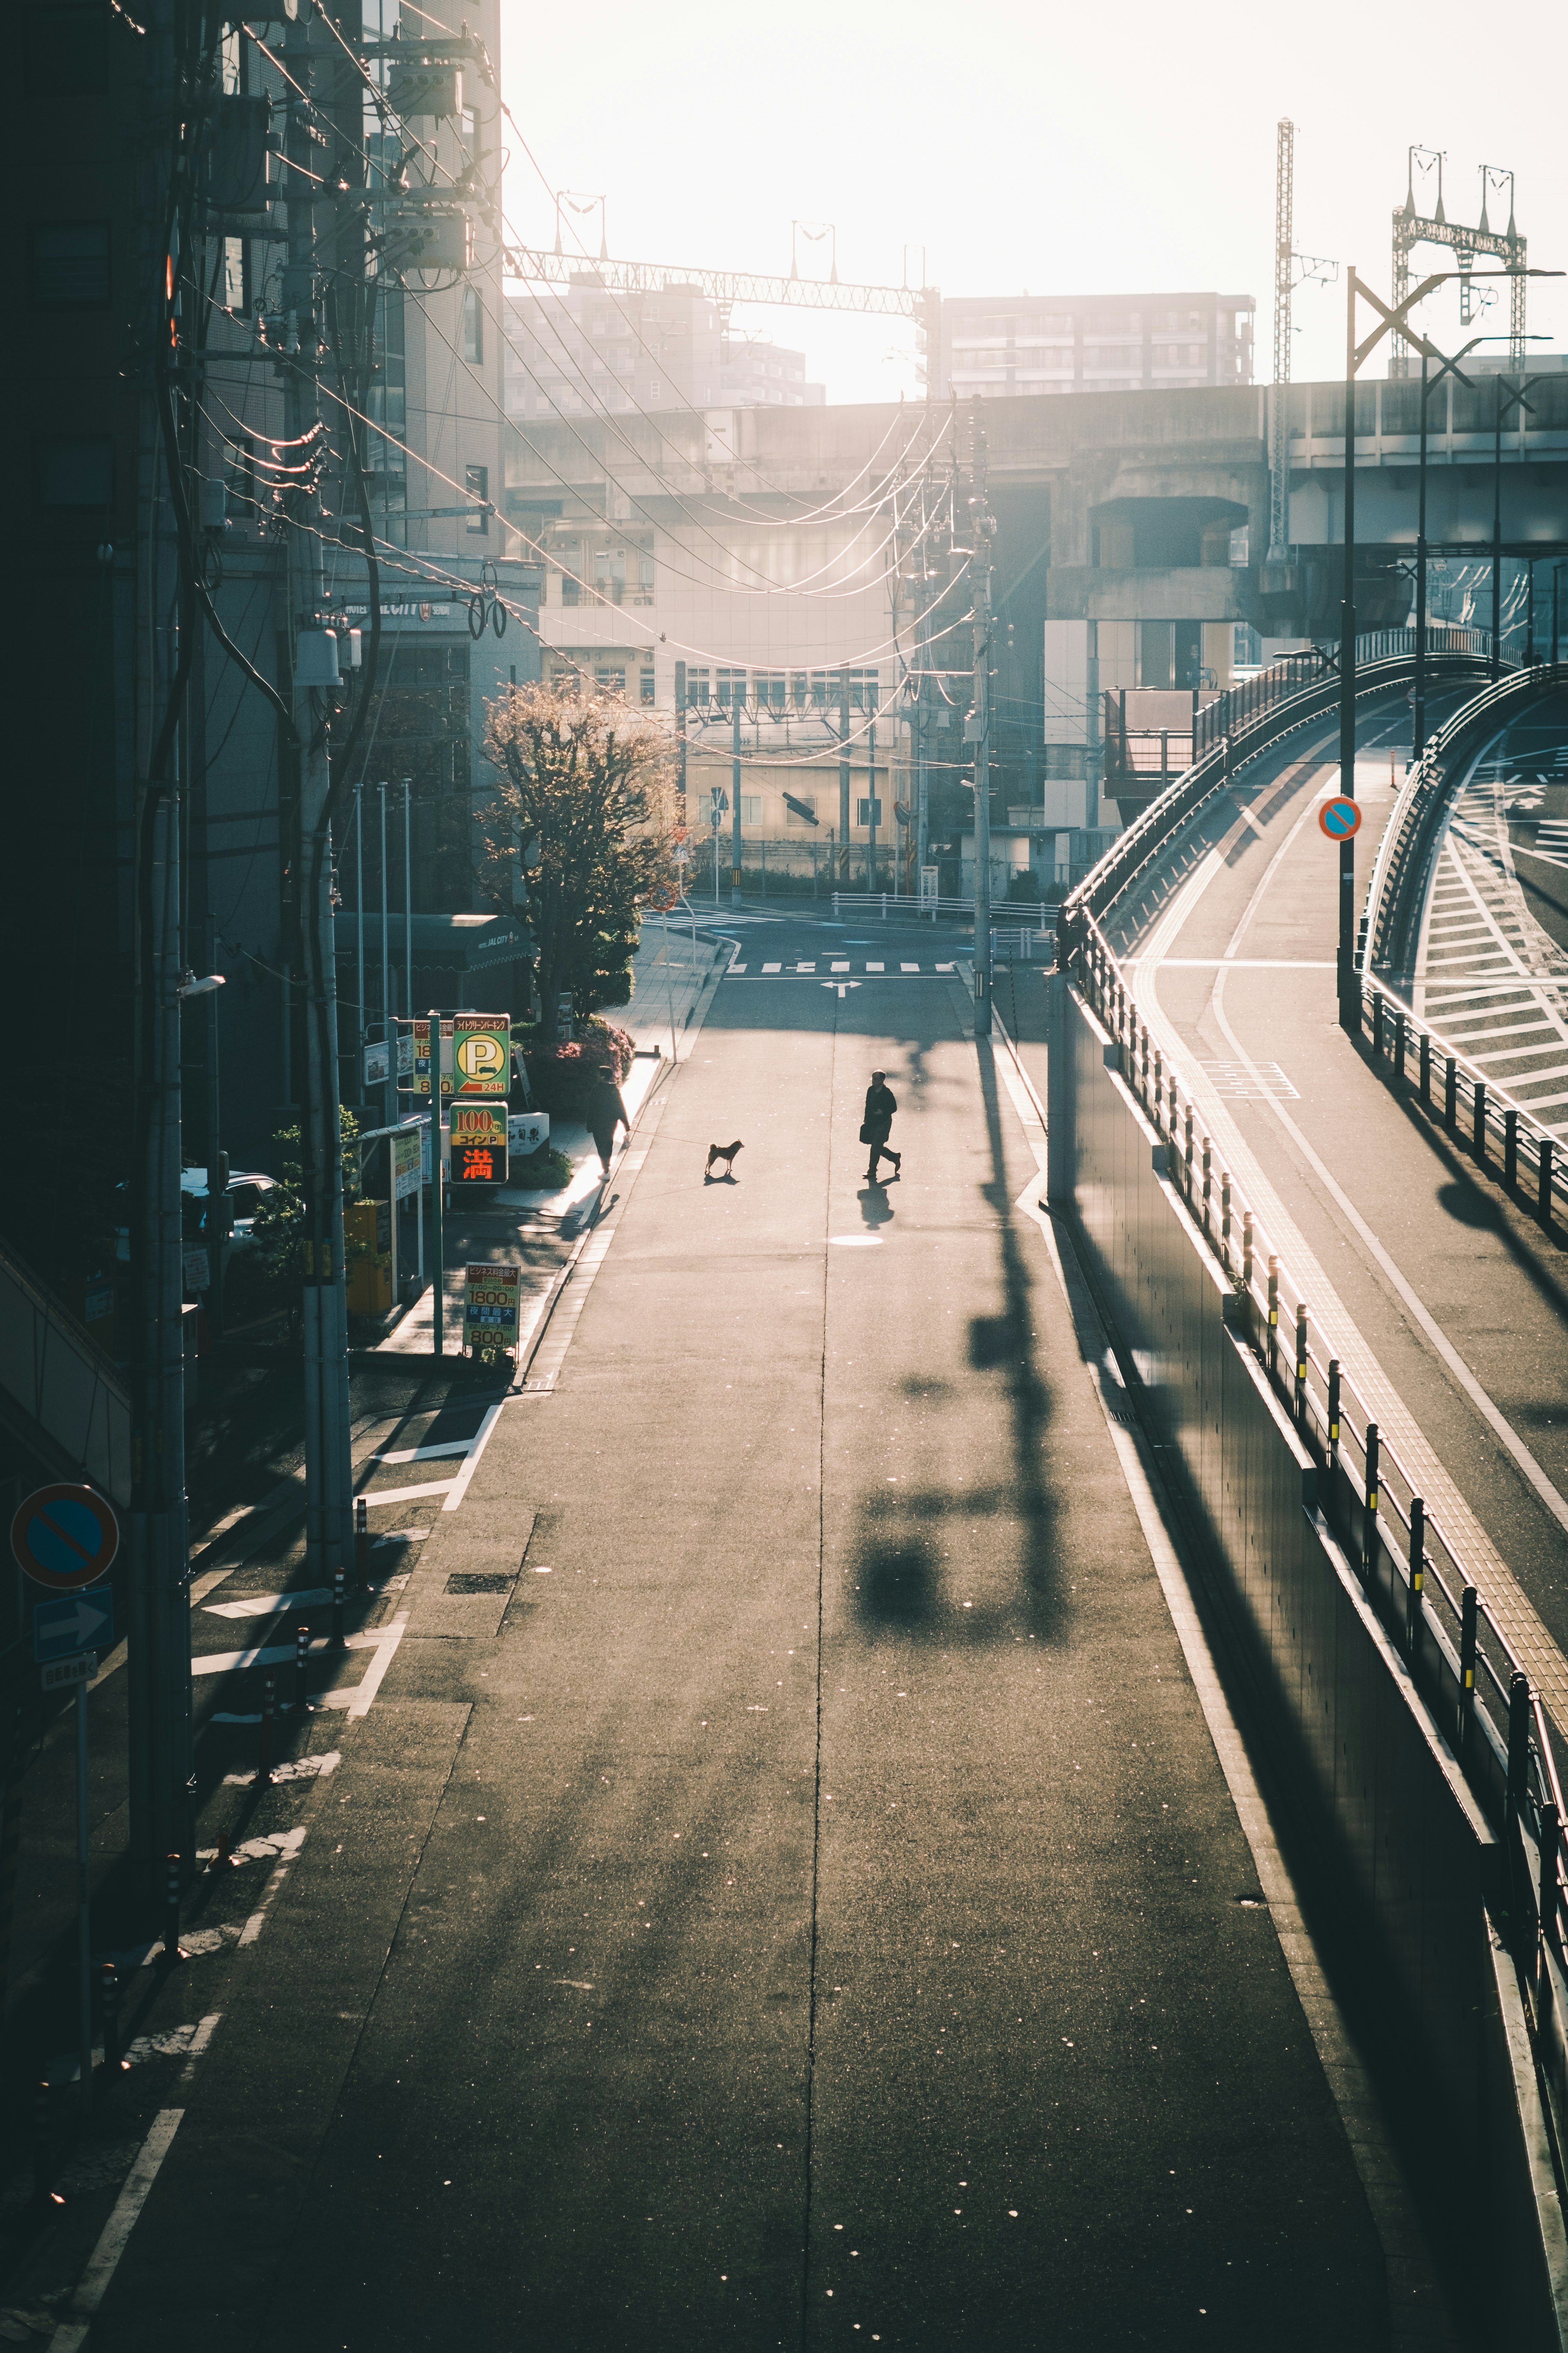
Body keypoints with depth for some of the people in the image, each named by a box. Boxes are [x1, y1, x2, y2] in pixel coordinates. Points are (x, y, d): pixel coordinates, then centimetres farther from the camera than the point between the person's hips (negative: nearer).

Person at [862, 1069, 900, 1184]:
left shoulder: (887, 1093, -15)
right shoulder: (871, 1090, 4)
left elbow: (894, 1108, -10)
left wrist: (883, 1112, -26)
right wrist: (866, 1119, 11)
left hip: (884, 1123, -7)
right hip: (872, 1122, 7)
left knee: (876, 1146, -8)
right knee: (878, 1147, 12)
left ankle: (872, 1171, 1)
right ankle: (895, 1157, 34)